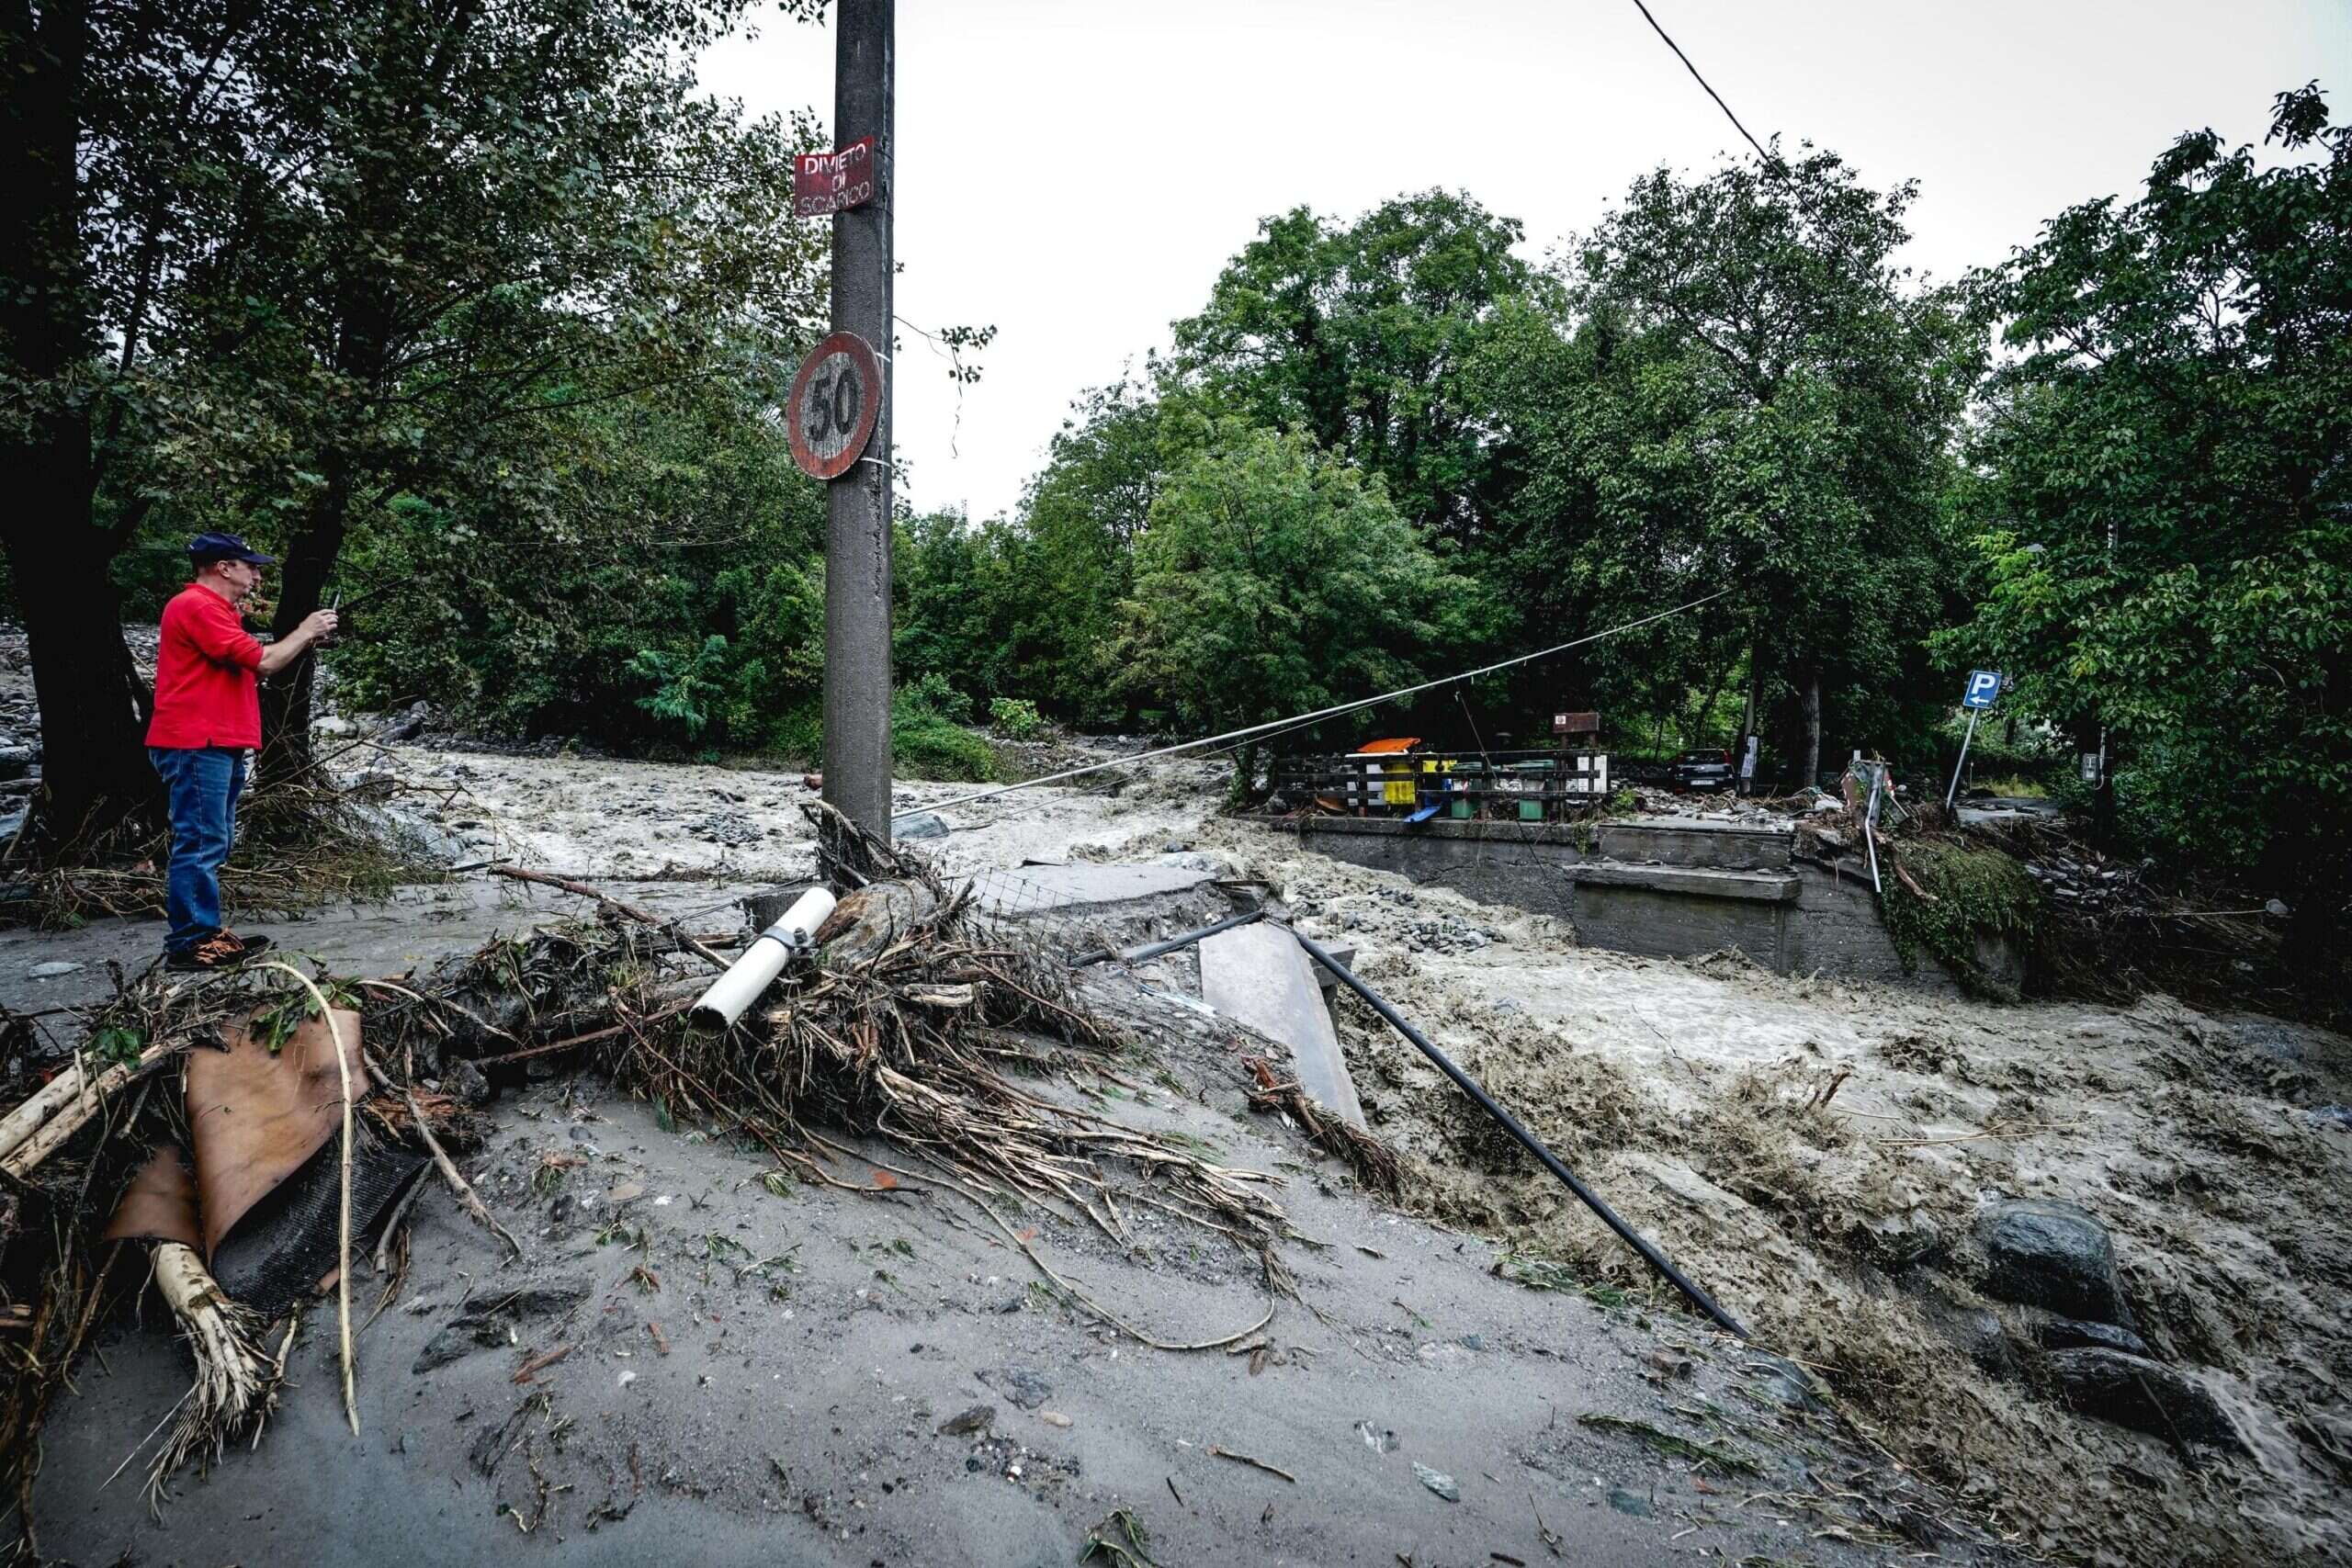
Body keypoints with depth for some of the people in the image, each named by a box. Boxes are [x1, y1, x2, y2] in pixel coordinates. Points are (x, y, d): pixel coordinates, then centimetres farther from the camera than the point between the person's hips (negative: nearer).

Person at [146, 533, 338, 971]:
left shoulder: (212, 609, 21)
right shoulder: (197, 606, -12)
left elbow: (252, 670, 22)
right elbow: (262, 662, -17)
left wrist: (305, 640, 13)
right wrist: (304, 632, -3)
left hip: (217, 746, 11)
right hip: (198, 746, -11)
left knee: (211, 844, 13)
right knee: (200, 844, -9)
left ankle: (204, 931, 19)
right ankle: (190, 943, -7)